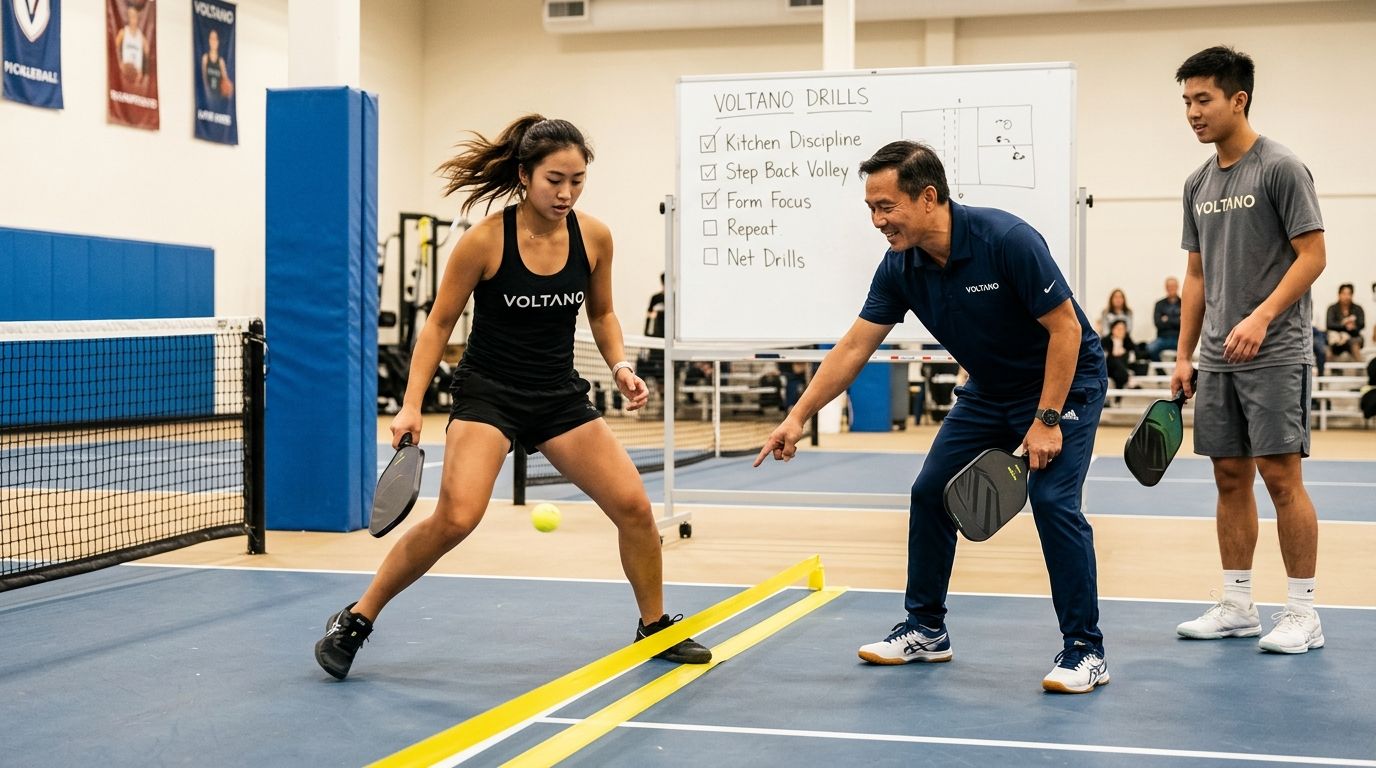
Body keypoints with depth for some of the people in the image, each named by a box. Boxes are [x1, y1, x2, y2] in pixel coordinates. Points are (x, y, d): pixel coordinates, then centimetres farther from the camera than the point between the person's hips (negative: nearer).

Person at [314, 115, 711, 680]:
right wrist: (411, 405, -12)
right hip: (488, 394, -4)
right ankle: (356, 620, -4)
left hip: (560, 396, 4)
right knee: (456, 517, -23)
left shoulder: (594, 237, -4)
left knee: (633, 506, -4)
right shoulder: (485, 241, -15)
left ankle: (655, 626, 21)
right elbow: (439, 324, -5)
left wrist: (619, 366, -4)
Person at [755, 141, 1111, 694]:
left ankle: (1085, 650, -8)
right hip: (987, 392, 7)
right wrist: (798, 416, -11)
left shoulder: (1006, 240, -30)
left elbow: (1066, 327, -25)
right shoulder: (900, 268, -12)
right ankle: (926, 630, 19)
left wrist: (1046, 421, -26)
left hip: (1064, 381, -7)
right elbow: (854, 346, -7)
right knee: (930, 492, 4)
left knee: (1052, 500, -20)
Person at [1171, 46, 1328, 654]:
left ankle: (1303, 614, 1)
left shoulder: (1280, 168, -7)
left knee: (1280, 474, -7)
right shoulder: (1199, 183, 13)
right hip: (1217, 359, 7)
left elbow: (1312, 254, -11)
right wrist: (1183, 356, 13)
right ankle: (1237, 607, 17)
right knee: (1230, 476, 9)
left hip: (1275, 353, -7)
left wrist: (1261, 317, -23)